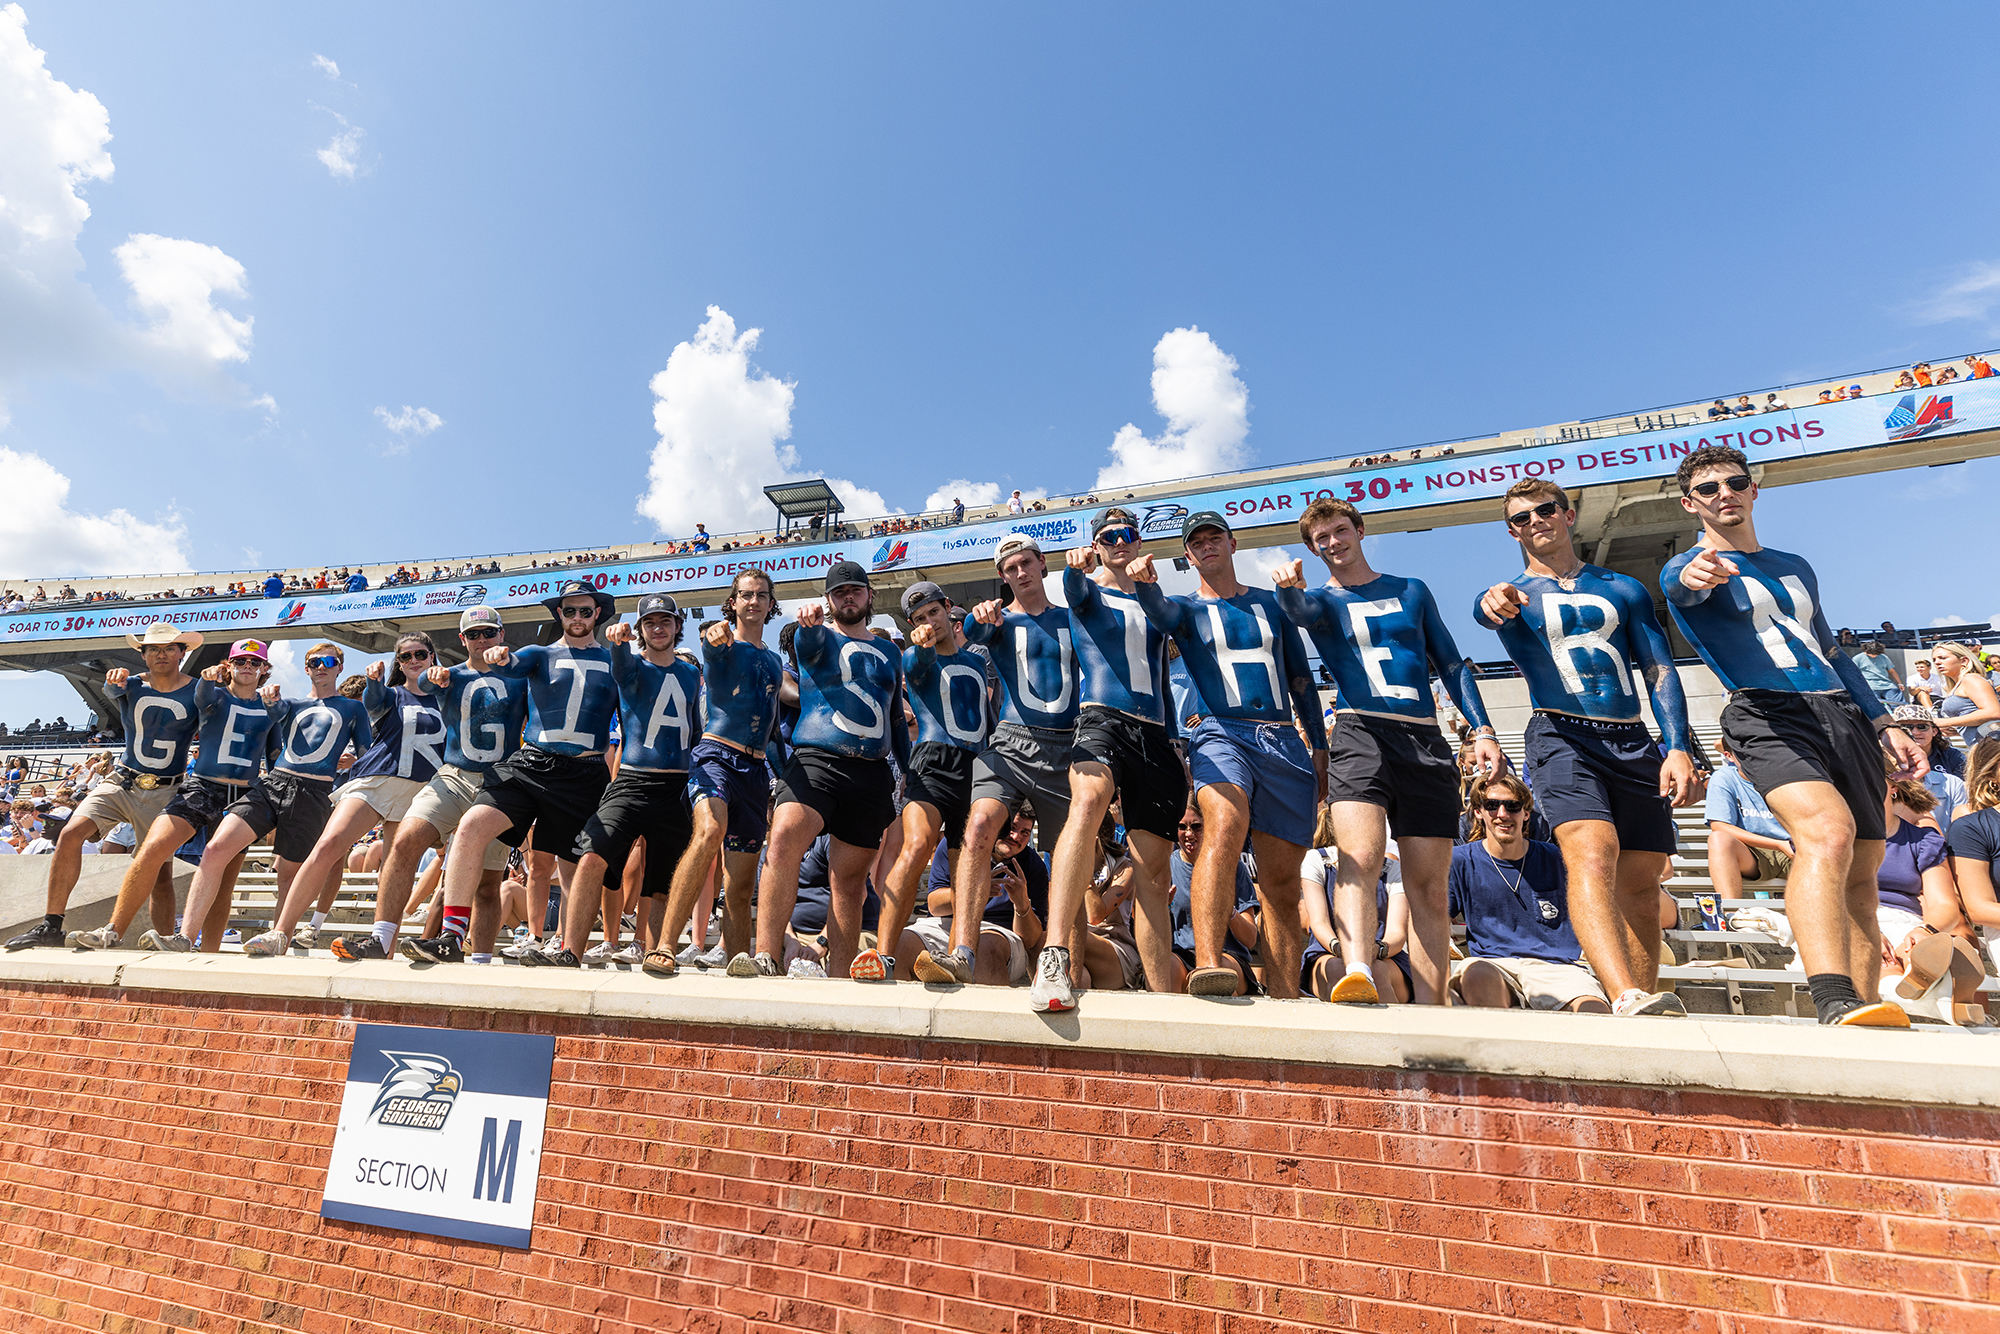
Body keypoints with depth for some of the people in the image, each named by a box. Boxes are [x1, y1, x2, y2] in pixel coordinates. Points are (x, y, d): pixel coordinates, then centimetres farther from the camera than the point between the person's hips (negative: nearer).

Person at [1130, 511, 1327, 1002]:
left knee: (1281, 879, 2)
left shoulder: (1272, 604, 21)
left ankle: (1285, 1001, 9)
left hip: (1286, 743, 3)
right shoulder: (1187, 608, 15)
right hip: (1222, 734, -3)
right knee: (1226, 824, -34)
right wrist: (1144, 580, -34)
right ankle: (1208, 965, -41)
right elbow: (1159, 610, -11)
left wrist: (1320, 748, 16)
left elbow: (1301, 679, 22)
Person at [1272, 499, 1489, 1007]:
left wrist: (1482, 729, 9)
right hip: (1361, 733, -2)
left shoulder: (1412, 591, 22)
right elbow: (1299, 609, -12)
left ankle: (1431, 1008, 3)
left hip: (1426, 740, 3)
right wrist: (1288, 588, -36)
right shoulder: (1322, 599, 14)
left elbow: (1452, 664, 21)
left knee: (1428, 886, 0)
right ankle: (1358, 975, -36)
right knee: (1360, 860, -24)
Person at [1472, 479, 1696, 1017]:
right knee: (1593, 856, -25)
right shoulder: (1513, 595, 13)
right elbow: (1483, 609, -14)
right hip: (1561, 736, -3)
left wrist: (1679, 747, -1)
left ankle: (1643, 1000, 12)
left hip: (1634, 743, 4)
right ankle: (1628, 996, -36)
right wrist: (1491, 603, -40)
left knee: (1640, 884, 2)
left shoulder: (1624, 589, 19)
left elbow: (1661, 672, 13)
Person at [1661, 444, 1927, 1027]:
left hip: (1844, 716, 7)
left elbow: (1831, 652, 29)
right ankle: (1834, 1000, -39)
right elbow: (1679, 584, -23)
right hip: (1768, 714, -7)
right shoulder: (1688, 568, 4)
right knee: (1829, 831, -30)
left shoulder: (1795, 567, 25)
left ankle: (1863, 1004, 10)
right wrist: (1695, 575, -47)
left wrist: (1883, 724, 21)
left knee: (1861, 870, 4)